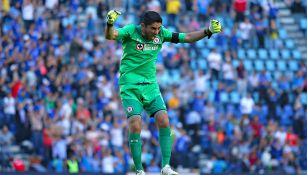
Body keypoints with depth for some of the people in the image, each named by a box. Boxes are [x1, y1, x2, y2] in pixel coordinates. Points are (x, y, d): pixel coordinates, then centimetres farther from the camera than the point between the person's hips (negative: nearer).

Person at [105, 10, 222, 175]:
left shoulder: (161, 33, 1)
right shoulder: (131, 31, -12)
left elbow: (187, 37, 7)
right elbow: (110, 36, -29)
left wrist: (208, 31, -4)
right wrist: (109, 24, -50)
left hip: (151, 86, 4)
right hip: (130, 87, -4)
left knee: (164, 121, -12)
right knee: (135, 125, -15)